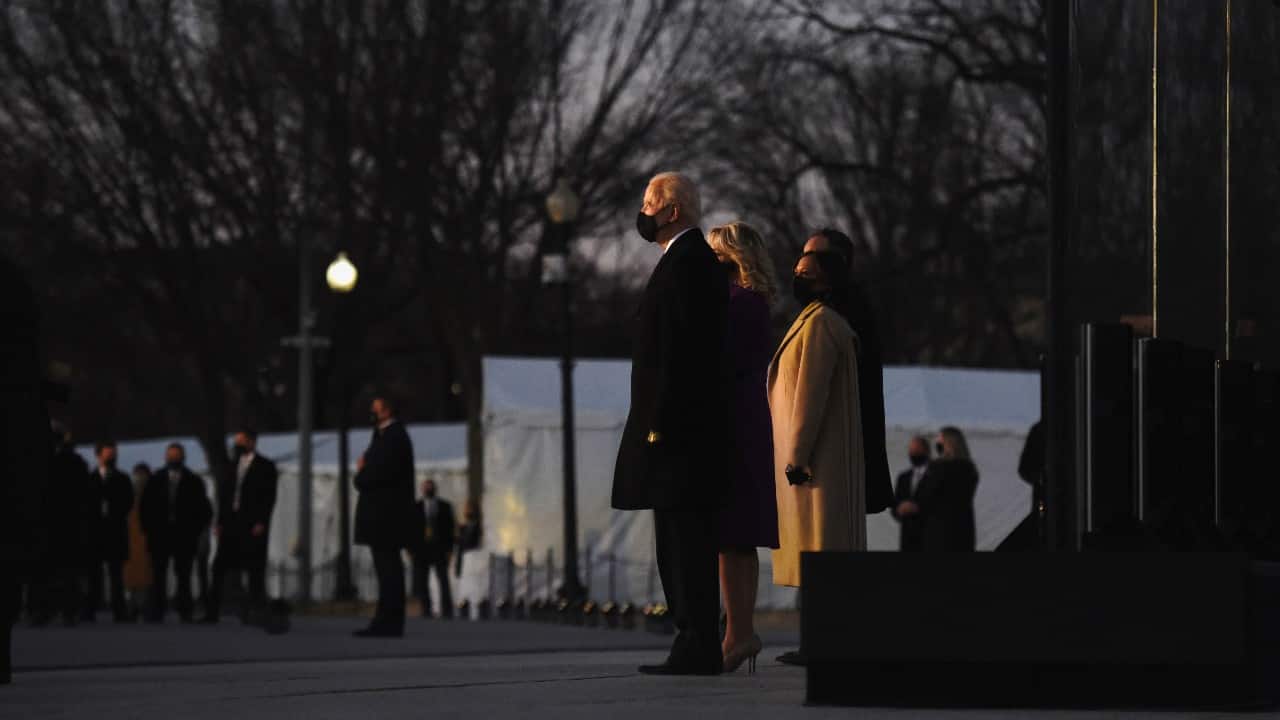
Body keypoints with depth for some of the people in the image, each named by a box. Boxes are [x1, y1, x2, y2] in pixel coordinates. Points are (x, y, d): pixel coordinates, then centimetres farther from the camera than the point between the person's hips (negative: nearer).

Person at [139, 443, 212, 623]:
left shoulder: (194, 482, 6)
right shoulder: (155, 480, 9)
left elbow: (204, 509, 6)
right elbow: (145, 507, 11)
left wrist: (197, 530, -1)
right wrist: (148, 528, 3)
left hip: (185, 535, -1)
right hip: (160, 534, 1)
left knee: (184, 574, -2)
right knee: (158, 574, -4)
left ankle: (185, 613, -1)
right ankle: (157, 611, -5)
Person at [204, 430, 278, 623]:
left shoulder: (265, 466, 0)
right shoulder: (233, 465, 16)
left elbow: (269, 497, -6)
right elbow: (224, 495, 15)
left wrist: (261, 523, -14)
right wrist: (220, 521, 7)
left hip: (253, 525, -5)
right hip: (231, 522, 5)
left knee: (255, 570, -3)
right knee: (219, 566, 0)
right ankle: (212, 612, 1)